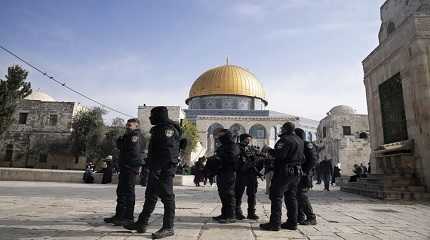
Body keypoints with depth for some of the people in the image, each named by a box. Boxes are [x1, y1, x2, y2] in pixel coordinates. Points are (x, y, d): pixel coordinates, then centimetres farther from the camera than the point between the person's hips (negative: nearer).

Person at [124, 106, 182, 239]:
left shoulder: (169, 128, -12)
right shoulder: (157, 129, 19)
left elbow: (169, 150, -23)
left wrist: (159, 167, -26)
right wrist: (149, 166, 21)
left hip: (165, 169, -10)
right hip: (156, 169, 10)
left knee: (167, 196, -4)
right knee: (150, 195, 15)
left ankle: (168, 228, 5)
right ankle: (141, 223, 25)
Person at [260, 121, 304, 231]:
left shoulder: (285, 139, -13)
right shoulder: (300, 141, 16)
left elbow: (280, 154, -22)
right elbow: (301, 157, 19)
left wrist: (270, 150, -8)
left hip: (284, 171, -9)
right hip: (296, 172, 9)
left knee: (276, 196, -5)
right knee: (291, 197, 14)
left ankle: (275, 223, -5)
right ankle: (292, 223, 17)